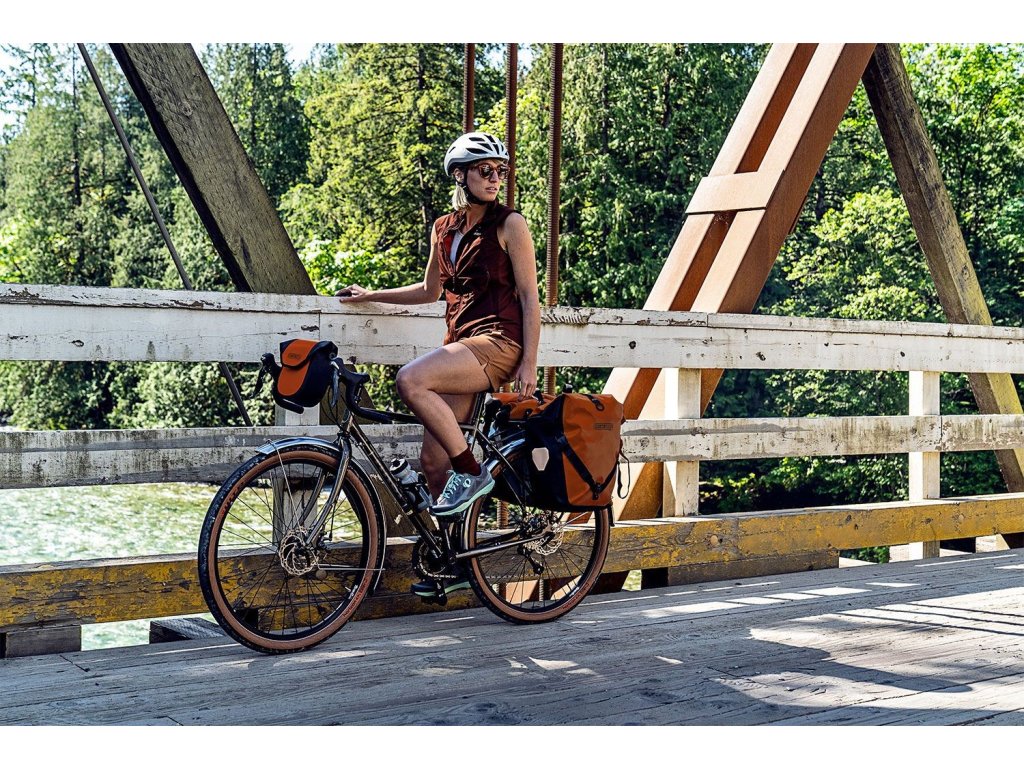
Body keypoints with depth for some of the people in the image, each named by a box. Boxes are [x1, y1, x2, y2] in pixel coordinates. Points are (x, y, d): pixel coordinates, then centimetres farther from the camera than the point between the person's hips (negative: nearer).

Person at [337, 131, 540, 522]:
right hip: (460, 342, 6)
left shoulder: (510, 223, -3)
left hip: (498, 342, -6)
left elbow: (529, 298, -5)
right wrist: (371, 295, 22)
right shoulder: (443, 228, 13)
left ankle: (471, 473, -15)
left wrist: (529, 364, -11)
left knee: (410, 380, -28)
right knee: (433, 459, -2)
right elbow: (430, 291, 27)